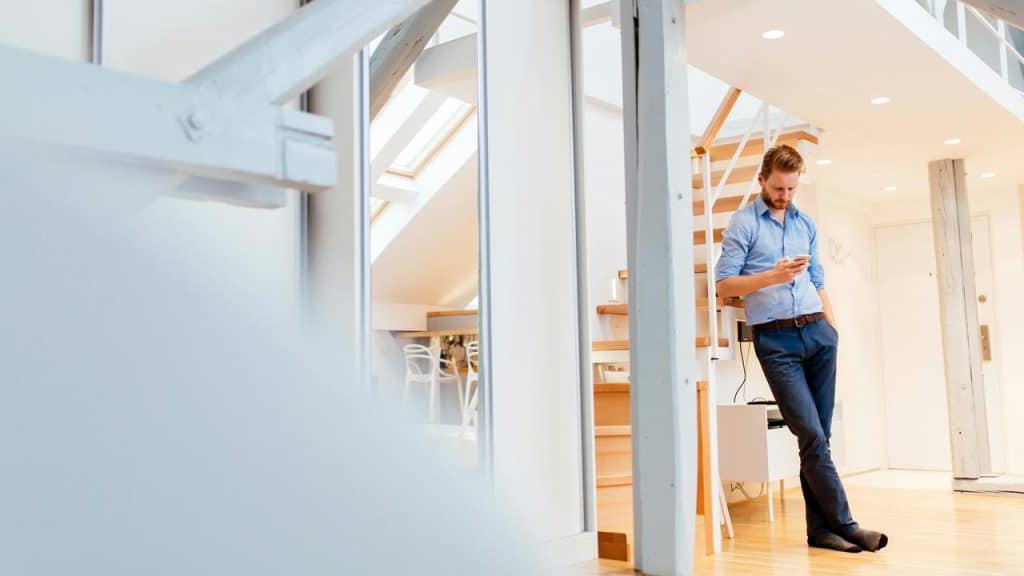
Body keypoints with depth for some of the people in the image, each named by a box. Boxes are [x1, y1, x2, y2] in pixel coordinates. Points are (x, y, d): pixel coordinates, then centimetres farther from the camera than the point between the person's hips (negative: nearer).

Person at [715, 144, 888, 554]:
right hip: (775, 339, -5)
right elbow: (724, 285, -6)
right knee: (812, 436, -8)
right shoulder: (743, 223, 0)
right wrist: (771, 276, -19)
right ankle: (844, 525, -1)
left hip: (818, 333, 5)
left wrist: (834, 328, 13)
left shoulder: (805, 223, 17)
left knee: (819, 436, 6)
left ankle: (820, 527, 12)